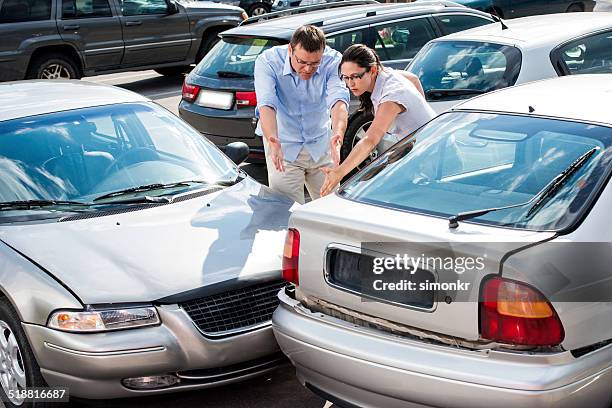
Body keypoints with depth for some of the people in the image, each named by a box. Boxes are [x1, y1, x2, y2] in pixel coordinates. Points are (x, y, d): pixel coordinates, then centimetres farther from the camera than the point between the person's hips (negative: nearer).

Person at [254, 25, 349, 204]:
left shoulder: (332, 60, -17)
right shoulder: (267, 61, -21)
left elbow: (338, 99, -31)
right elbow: (266, 104, -33)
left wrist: (338, 135, -51)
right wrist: (273, 141, -51)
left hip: (321, 145, 2)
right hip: (284, 147, -2)